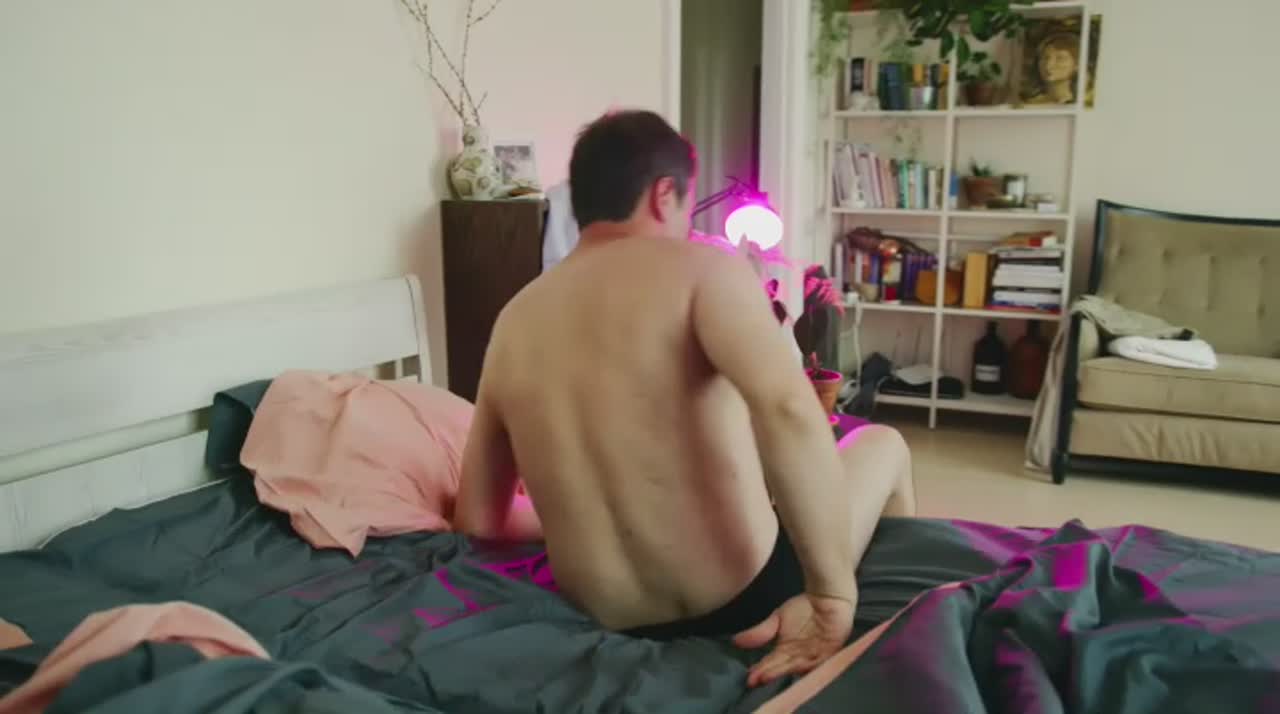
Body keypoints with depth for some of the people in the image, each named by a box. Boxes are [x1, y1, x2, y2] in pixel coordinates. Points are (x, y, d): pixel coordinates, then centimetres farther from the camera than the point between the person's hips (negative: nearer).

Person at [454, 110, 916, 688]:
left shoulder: (513, 322, 1)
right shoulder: (701, 268, -15)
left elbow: (477, 519, 5)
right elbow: (787, 409, -34)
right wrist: (835, 601, -27)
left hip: (607, 616, 6)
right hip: (742, 598, -5)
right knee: (884, 445, 24)